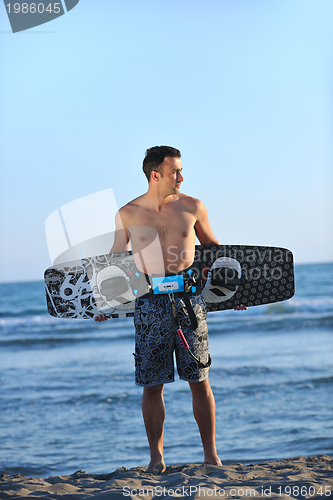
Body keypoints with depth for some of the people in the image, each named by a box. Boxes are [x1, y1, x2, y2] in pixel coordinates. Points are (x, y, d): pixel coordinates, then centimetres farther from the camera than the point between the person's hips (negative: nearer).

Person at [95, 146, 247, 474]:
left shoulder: (192, 207, 4)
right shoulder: (127, 214, 2)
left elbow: (213, 247, 16)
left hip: (189, 298, 1)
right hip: (150, 302, -1)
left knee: (200, 382, 4)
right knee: (152, 385, 1)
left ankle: (211, 455, 13)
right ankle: (156, 456, 13)